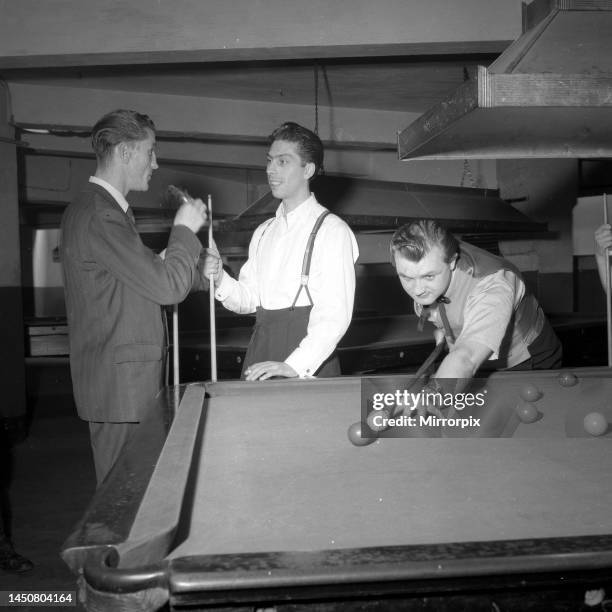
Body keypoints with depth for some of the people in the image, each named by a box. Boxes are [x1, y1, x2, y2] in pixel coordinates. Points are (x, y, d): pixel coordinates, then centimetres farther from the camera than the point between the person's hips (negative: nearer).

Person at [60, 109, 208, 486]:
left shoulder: (104, 208, 16)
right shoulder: (98, 215, -18)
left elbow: (147, 278, 16)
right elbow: (167, 288, -19)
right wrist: (185, 230, -6)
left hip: (129, 375, 10)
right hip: (119, 383, -10)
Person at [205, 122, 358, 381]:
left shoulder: (332, 230, -8)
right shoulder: (263, 232, 14)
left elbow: (334, 315, -15)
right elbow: (249, 298, 15)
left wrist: (294, 365, -25)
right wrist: (220, 280, -4)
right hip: (260, 348, 6)